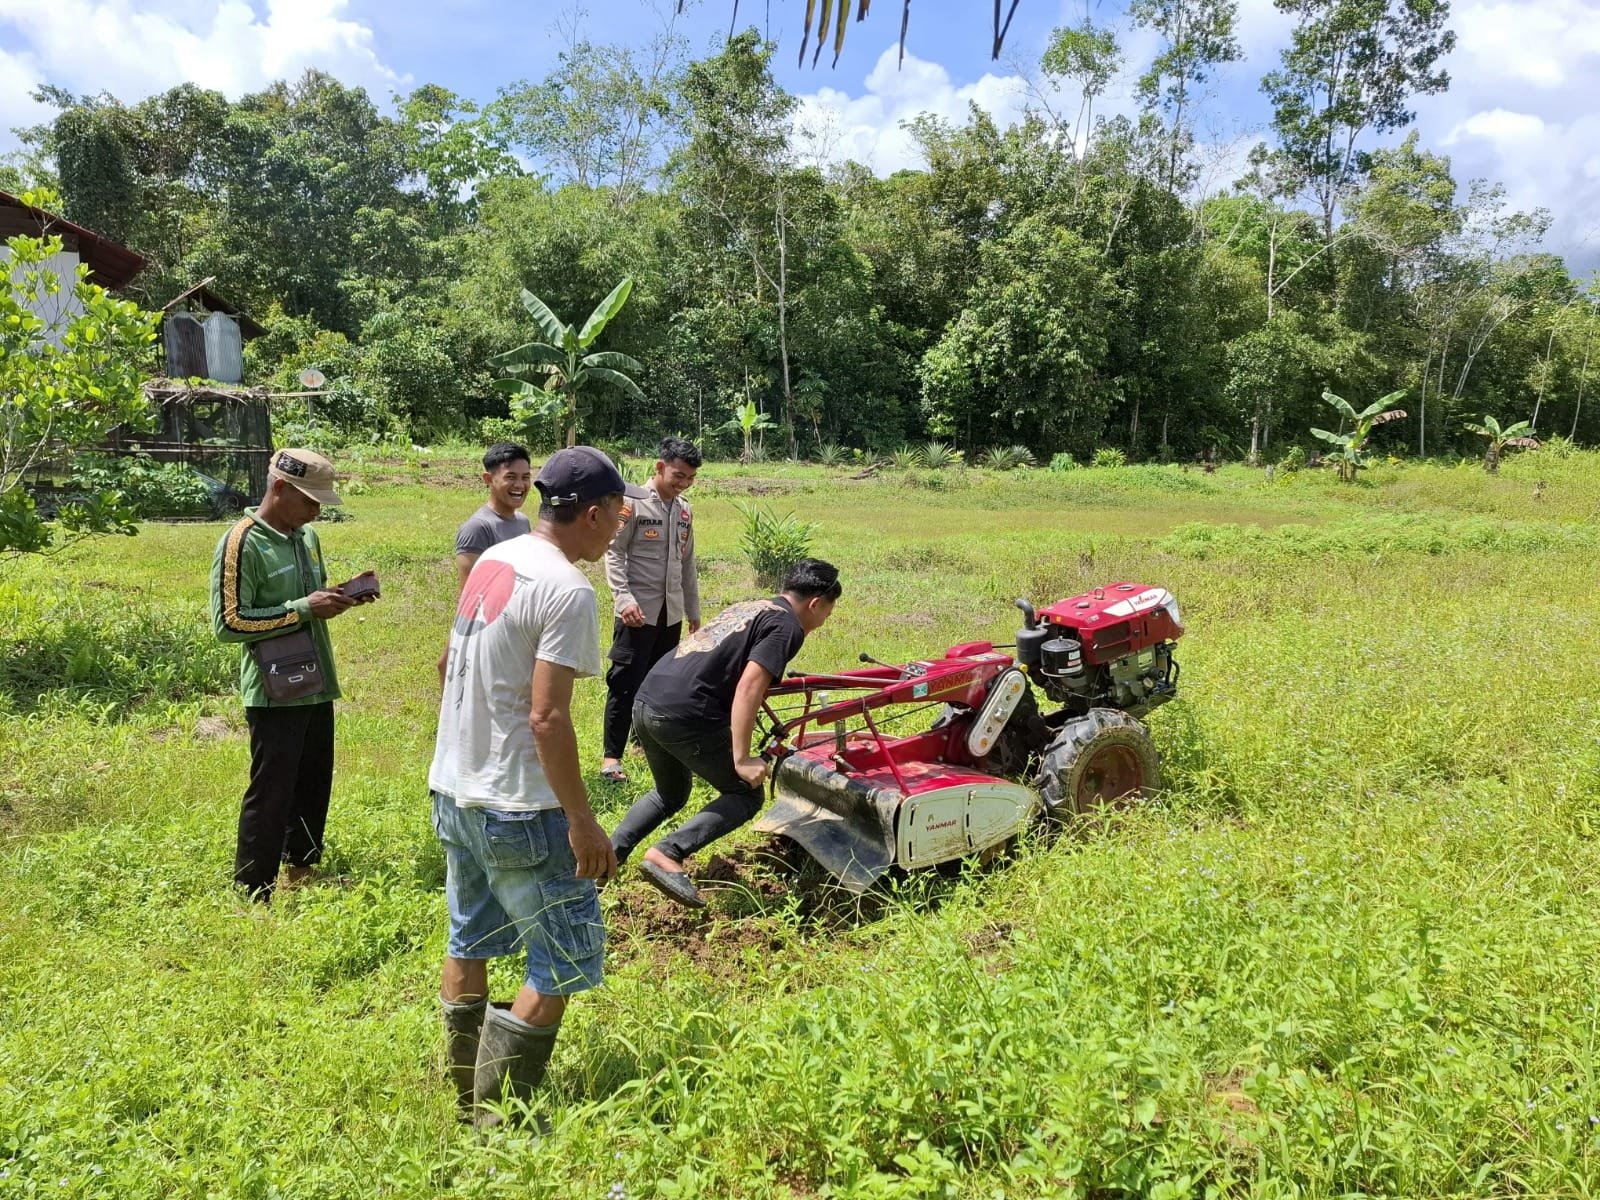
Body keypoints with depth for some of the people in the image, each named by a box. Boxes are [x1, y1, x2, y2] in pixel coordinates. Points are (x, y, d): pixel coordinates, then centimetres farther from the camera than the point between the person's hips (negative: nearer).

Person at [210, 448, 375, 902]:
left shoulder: (307, 537, 9)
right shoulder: (241, 543, -15)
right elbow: (228, 622, -19)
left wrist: (334, 598, 0)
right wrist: (303, 608, -21)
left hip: (316, 686, 8)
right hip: (274, 693, -8)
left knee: (314, 785, 18)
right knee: (270, 795, -1)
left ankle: (300, 871, 35)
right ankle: (252, 895, 11)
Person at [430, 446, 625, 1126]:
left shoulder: (492, 561, 6)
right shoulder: (567, 591, -20)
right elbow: (547, 718, -23)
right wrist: (582, 821, -17)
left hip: (453, 790, 9)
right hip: (518, 808, -9)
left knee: (470, 945, 22)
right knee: (565, 963, 4)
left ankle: (465, 1100, 36)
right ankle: (498, 1124, 10)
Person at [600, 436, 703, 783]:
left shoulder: (684, 510, 12)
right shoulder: (633, 502, -7)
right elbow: (613, 552, -9)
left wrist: (693, 611, 19)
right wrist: (624, 598, -21)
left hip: (671, 612, 6)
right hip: (638, 611, -6)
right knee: (626, 682, -5)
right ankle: (611, 755, 2)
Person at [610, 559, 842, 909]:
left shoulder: (749, 608, 24)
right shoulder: (787, 626, -3)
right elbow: (748, 687, -16)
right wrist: (742, 758, -16)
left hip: (647, 700, 9)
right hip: (684, 715, -9)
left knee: (670, 795, 30)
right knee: (746, 794, 8)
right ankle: (667, 855, -7)